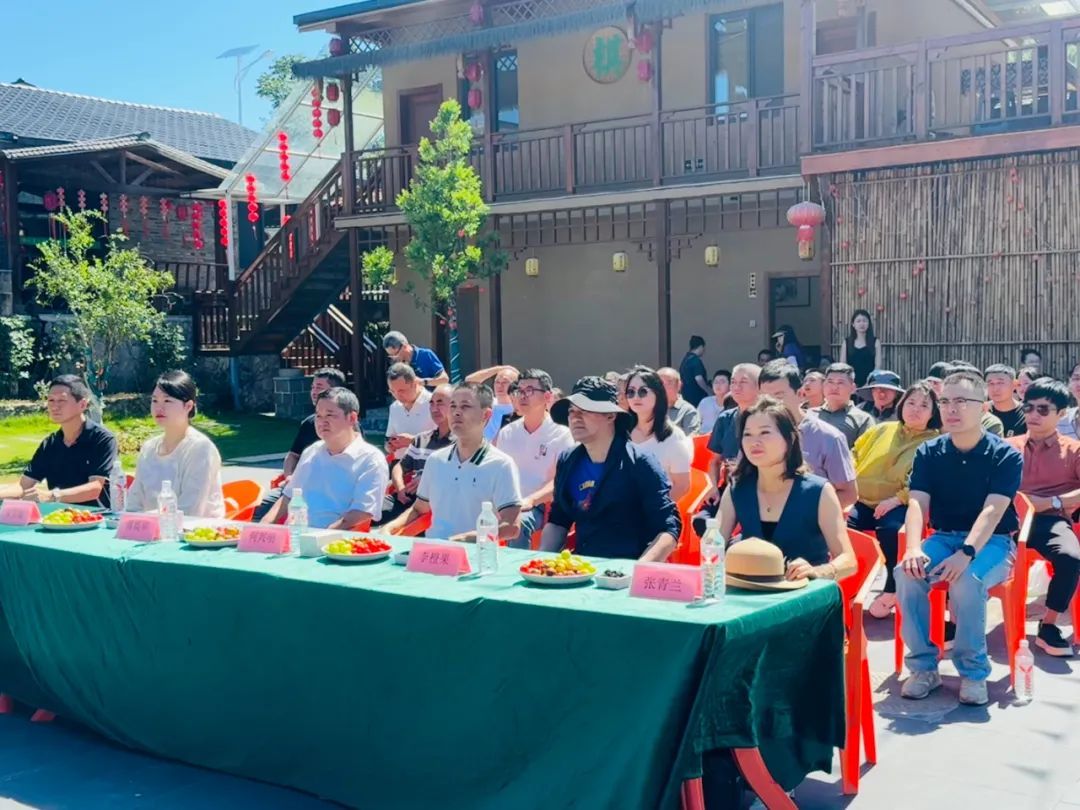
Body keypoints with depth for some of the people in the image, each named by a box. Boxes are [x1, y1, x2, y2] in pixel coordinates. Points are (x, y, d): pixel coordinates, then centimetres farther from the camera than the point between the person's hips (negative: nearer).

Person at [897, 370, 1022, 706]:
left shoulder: (1006, 455, -7)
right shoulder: (928, 453, 4)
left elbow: (992, 511, -19)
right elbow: (917, 503, -8)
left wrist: (966, 553, -36)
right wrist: (913, 548, -28)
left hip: (991, 542, -3)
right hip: (943, 537, 3)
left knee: (966, 579, -35)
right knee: (906, 572, -27)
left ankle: (973, 671, -15)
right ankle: (923, 666, -13)